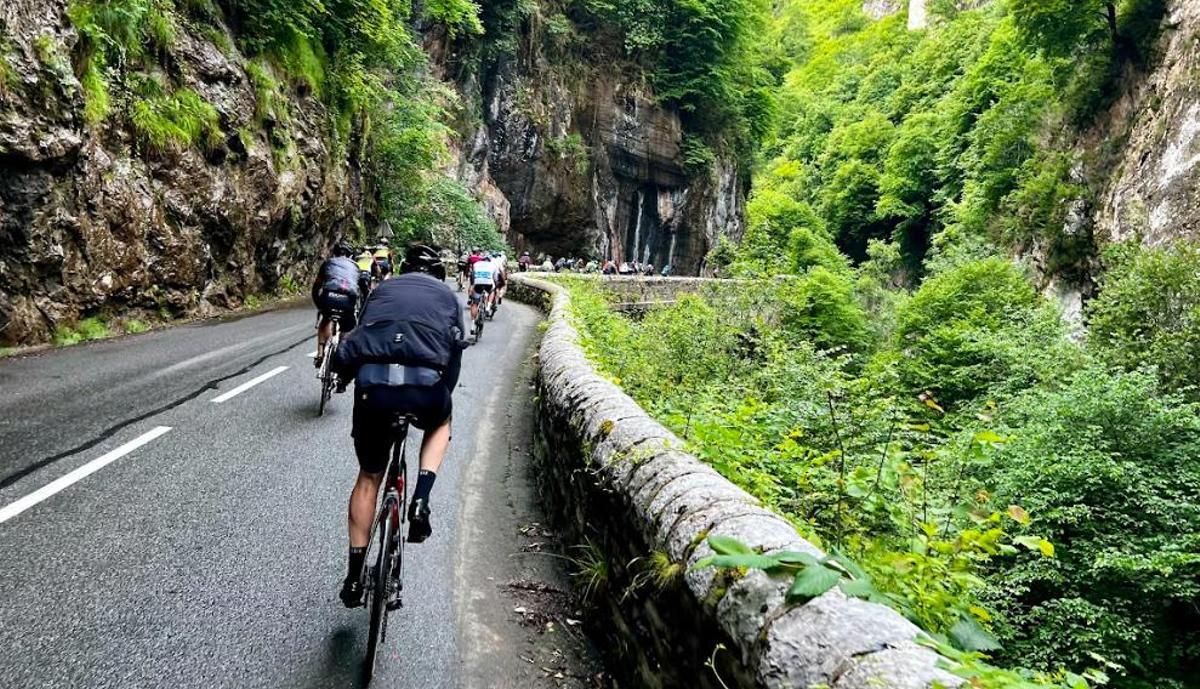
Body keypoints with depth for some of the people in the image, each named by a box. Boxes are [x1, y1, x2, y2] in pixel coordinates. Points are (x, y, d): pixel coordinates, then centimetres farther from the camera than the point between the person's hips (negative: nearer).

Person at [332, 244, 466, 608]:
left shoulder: (383, 288, 28)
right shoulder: (446, 294, 24)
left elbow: (360, 337, 25)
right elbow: (455, 352, 17)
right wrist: (444, 395, 27)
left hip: (372, 381, 2)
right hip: (424, 385, -1)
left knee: (369, 476, 20)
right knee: (440, 423, 35)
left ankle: (355, 572, 22)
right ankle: (421, 499, 12)